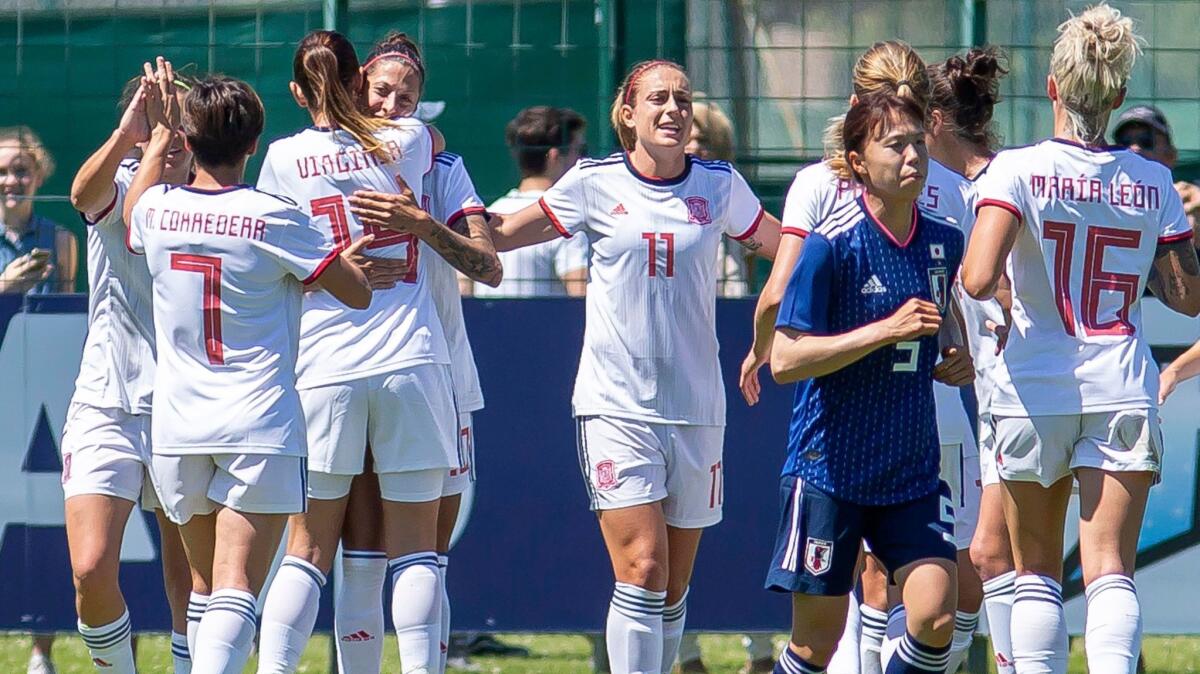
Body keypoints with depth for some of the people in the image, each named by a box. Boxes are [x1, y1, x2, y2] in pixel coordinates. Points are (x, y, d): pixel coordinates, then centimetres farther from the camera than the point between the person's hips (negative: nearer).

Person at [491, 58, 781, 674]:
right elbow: (495, 237, 9)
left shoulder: (719, 185, 6)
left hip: (695, 408, 3)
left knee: (673, 588, 7)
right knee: (642, 571, -16)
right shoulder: (594, 184, 1)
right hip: (615, 406, -3)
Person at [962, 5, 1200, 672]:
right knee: (1111, 569, -6)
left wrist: (1001, 289, 2)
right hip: (1124, 395, 1)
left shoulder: (1018, 171, -8)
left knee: (1037, 570, 13)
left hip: (1035, 393, -1)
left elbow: (979, 278, -20)